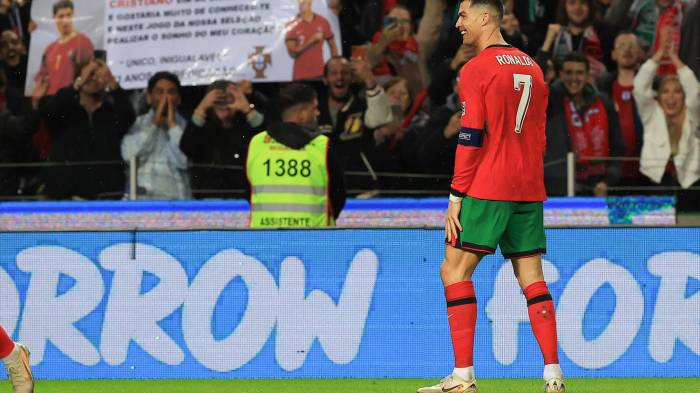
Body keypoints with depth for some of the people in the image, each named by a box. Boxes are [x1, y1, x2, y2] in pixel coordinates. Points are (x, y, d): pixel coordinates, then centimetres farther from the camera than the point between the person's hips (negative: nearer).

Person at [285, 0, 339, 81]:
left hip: (320, 74, 2)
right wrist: (312, 40, -16)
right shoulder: (292, 26, -2)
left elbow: (332, 46, 14)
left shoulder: (323, 22, 6)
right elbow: (292, 53, -8)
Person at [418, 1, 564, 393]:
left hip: (487, 189, -7)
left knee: (455, 270, -2)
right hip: (529, 191, 7)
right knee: (531, 276, 7)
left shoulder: (477, 69, -7)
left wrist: (456, 196, -10)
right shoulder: (532, 68, 15)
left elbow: (471, 138, -12)